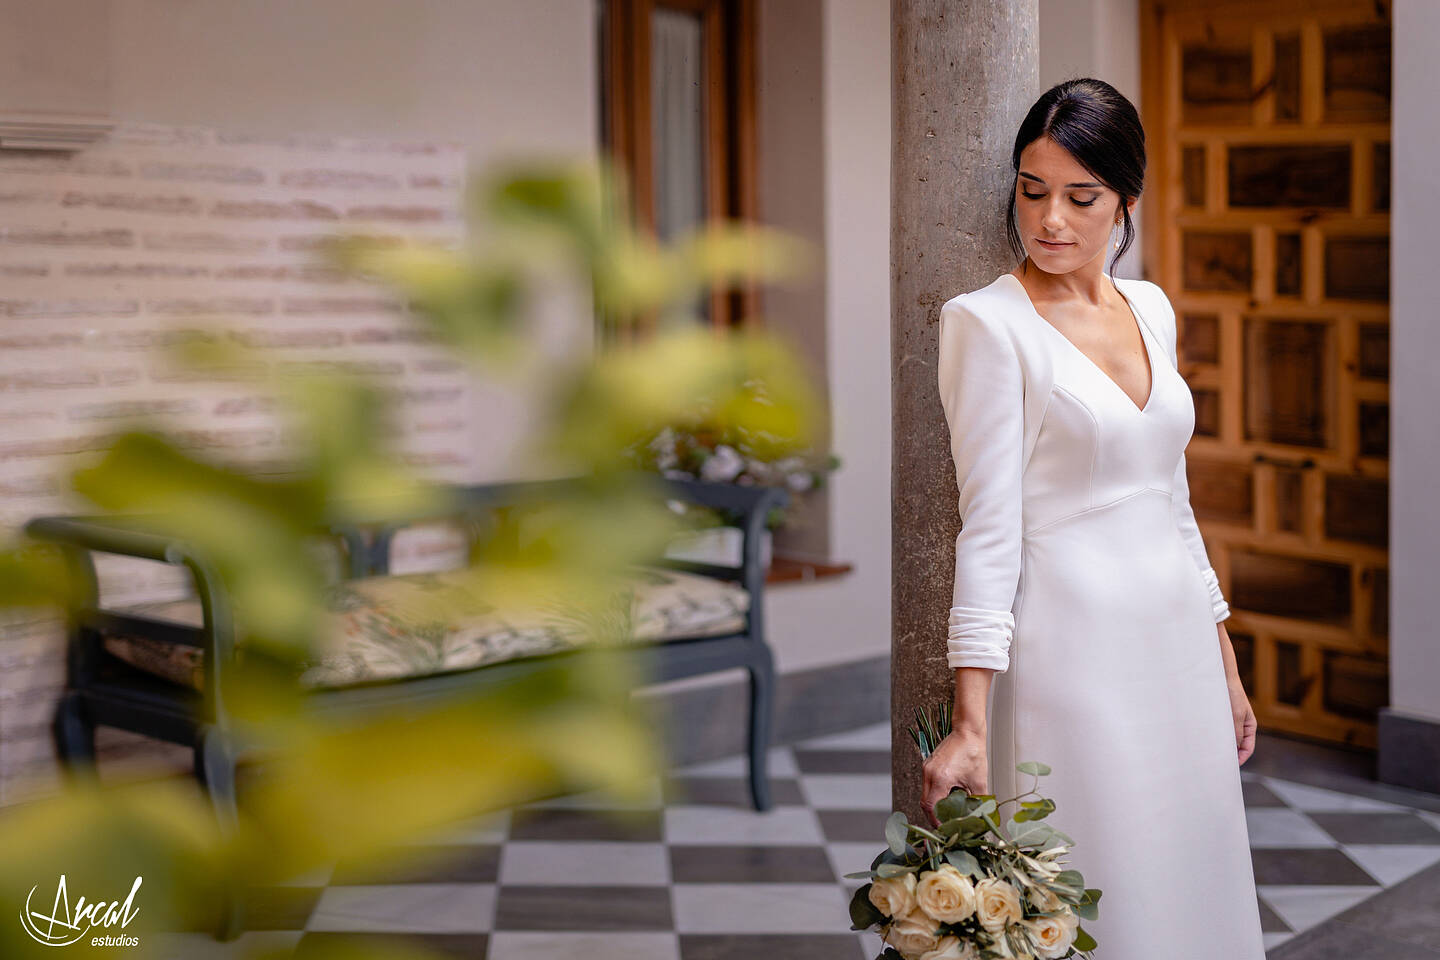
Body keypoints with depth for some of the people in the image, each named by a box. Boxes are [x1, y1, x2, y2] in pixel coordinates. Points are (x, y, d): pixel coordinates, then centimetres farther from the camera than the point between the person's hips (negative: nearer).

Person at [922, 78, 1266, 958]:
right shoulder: (988, 322, -9)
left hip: (1180, 648, 6)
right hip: (1074, 647, -6)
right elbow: (989, 525, -14)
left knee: (1194, 882, 12)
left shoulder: (1150, 308, 10)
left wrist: (1226, 666, 16)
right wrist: (971, 723, -20)